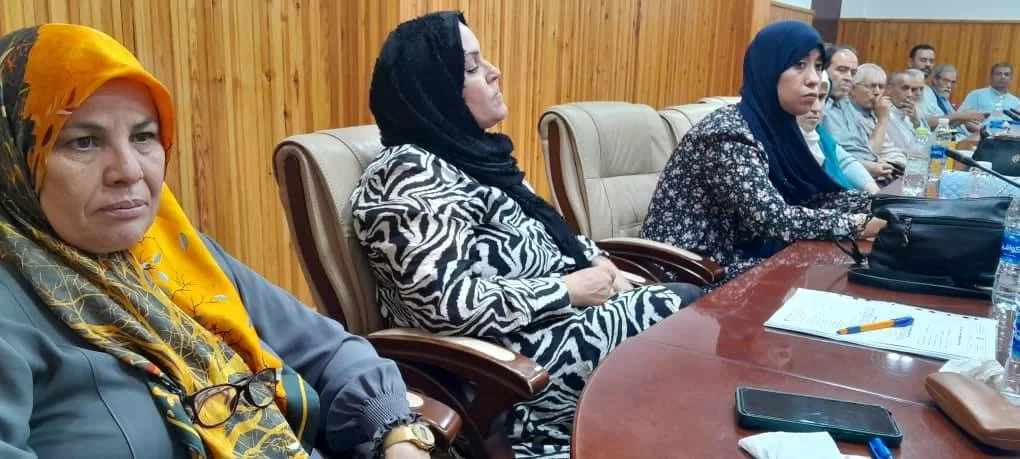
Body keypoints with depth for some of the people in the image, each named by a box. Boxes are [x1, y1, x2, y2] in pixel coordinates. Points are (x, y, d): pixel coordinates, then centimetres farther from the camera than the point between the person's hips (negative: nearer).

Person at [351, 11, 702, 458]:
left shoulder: (471, 151, 10)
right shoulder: (411, 176, -19)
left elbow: (543, 232, 20)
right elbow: (449, 305, -28)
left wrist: (597, 262, 1)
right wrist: (569, 289, -19)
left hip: (560, 316, 9)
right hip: (517, 355, -9)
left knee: (692, 300, 2)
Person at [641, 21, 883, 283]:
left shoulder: (775, 124, 4)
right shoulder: (729, 133, -23)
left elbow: (812, 195, 5)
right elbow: (774, 218, -28)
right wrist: (858, 224, -22)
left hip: (731, 256, 8)